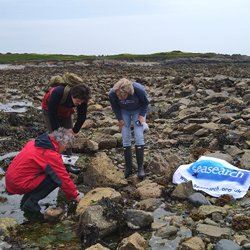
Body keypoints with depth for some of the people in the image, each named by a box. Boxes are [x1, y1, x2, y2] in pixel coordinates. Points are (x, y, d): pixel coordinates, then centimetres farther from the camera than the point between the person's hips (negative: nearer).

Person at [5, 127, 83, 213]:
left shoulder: (35, 142, 8)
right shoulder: (52, 155, -18)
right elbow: (64, 178, -12)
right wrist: (75, 196, 2)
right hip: (19, 184, -9)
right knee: (57, 179, -10)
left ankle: (25, 200, 17)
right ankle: (30, 203, -2)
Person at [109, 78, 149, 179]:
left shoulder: (139, 90, -38)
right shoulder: (112, 93, -33)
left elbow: (145, 102, -15)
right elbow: (115, 106, -9)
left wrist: (142, 115, -18)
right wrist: (120, 119, -9)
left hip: (138, 110, -1)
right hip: (124, 112, 2)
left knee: (139, 137, -11)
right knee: (126, 138, -3)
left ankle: (140, 167, -2)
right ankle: (128, 167, 7)